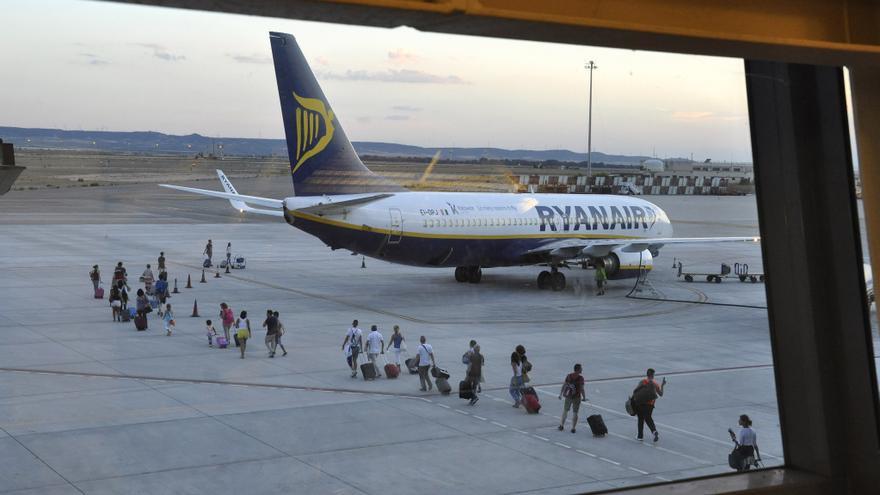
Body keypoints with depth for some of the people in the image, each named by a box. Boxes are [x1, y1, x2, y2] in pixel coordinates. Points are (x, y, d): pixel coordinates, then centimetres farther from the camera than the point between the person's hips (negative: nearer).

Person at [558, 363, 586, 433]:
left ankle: (561, 426, 24)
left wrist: (561, 394, 7)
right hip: (577, 397, -3)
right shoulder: (580, 378, -15)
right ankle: (573, 428, 11)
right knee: (575, 413, 8)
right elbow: (582, 389, -15)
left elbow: (564, 386, -2)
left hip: (568, 396, 3)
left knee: (565, 410, 19)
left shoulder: (568, 376, -4)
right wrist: (584, 397, -2)